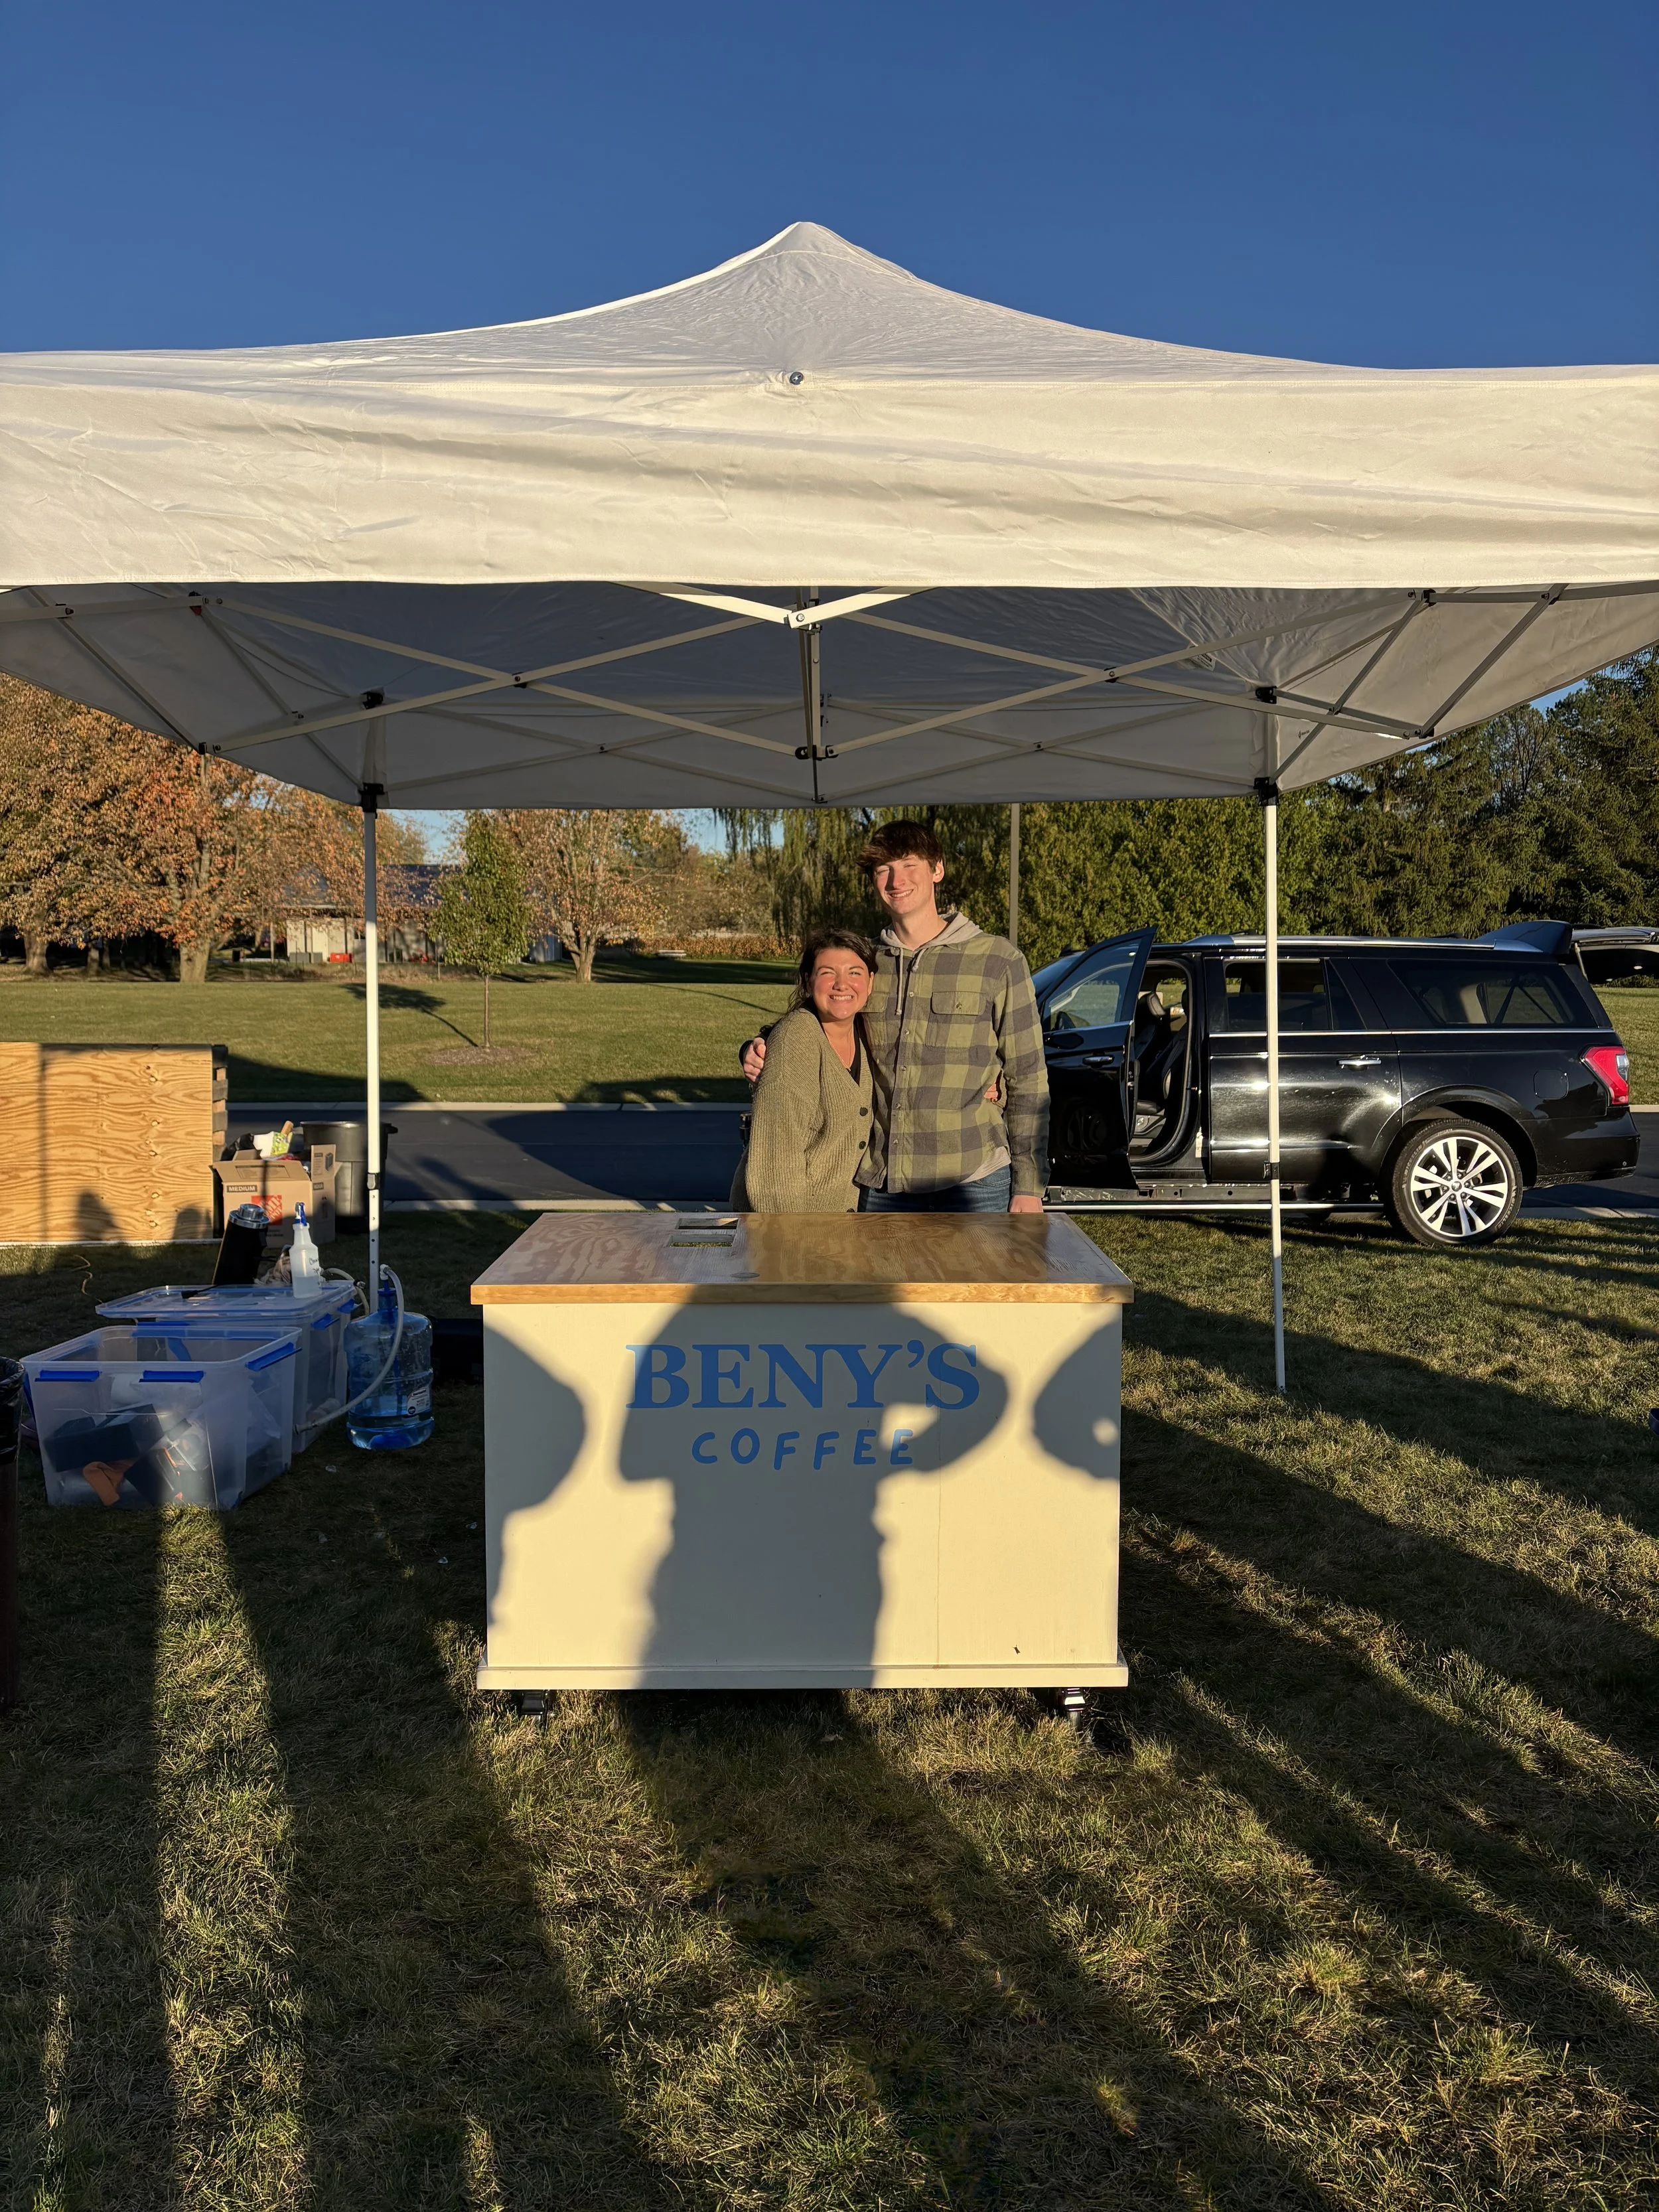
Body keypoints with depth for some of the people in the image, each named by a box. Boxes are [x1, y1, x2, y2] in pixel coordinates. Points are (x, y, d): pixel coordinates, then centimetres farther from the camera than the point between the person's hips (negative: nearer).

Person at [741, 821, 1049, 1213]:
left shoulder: (998, 960, 0)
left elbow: (1029, 1081, 0)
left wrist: (1029, 1186, -4)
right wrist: (758, 1051, -3)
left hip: (975, 1183, -3)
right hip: (882, 1183, 4)